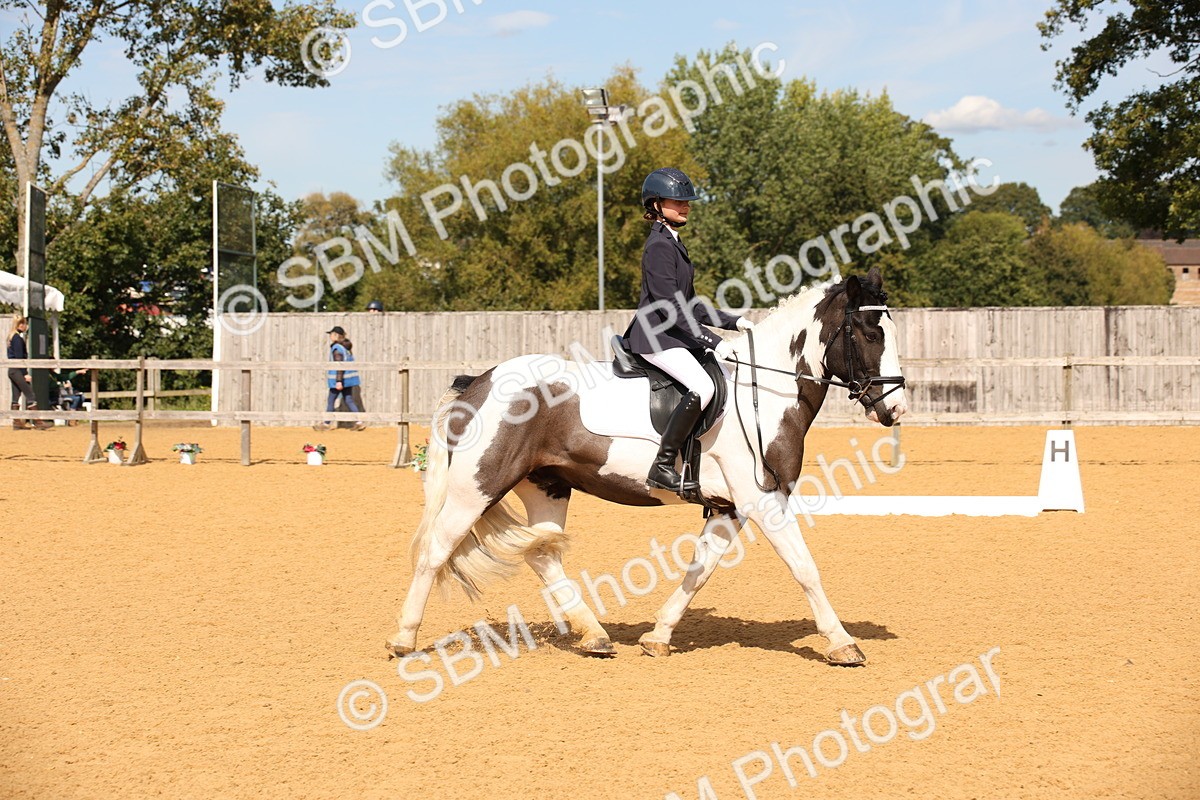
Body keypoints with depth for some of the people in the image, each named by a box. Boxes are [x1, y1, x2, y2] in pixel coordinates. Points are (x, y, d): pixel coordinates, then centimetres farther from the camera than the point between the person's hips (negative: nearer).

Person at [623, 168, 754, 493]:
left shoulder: (674, 244, 18)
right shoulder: (659, 246, -13)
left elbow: (689, 304, 22)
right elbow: (670, 305, -21)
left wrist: (733, 321, 14)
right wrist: (712, 341, -23)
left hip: (673, 336, 11)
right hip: (655, 337, -11)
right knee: (703, 387, -28)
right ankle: (662, 468, -27)